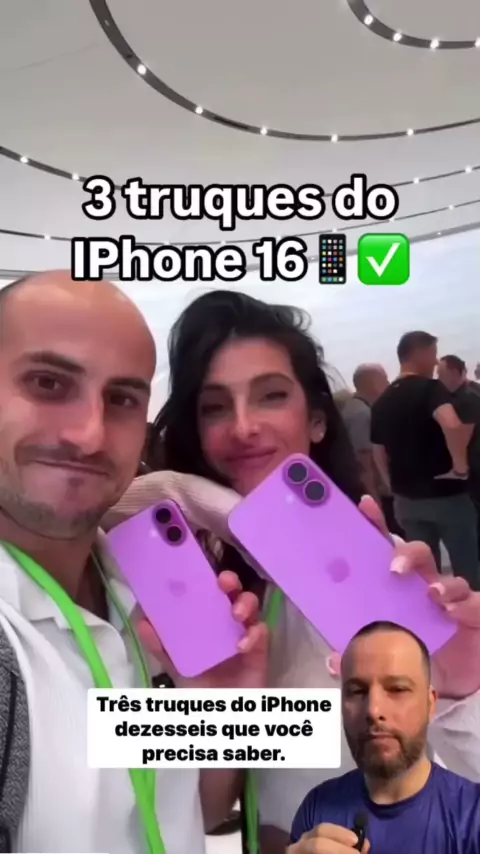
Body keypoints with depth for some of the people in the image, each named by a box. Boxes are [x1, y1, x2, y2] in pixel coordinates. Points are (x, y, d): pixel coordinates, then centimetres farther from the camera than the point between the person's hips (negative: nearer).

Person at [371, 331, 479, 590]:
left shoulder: (381, 402, 6)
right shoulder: (430, 388, -14)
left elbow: (380, 455, 11)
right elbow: (451, 424, -35)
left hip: (406, 499, 6)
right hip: (446, 494, -6)